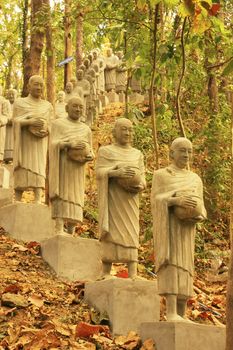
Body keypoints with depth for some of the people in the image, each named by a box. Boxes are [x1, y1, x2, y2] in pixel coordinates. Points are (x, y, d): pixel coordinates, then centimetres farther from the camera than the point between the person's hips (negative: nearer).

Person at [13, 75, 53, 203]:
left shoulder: (48, 106, 13)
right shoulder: (19, 103, 7)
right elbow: (16, 122, -4)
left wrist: (45, 131, -15)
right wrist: (31, 122, -21)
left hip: (40, 144, 1)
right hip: (24, 143, -1)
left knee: (38, 170, -12)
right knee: (22, 171, -8)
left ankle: (38, 201, -19)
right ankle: (17, 201, -5)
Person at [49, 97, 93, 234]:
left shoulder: (86, 129, 16)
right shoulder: (58, 124, 5)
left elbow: (90, 152, 15)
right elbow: (54, 144, -7)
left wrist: (88, 157, -9)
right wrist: (70, 144, -25)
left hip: (77, 169, 4)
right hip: (61, 166, -4)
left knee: (75, 199, -2)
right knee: (61, 194, -15)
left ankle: (71, 233, -1)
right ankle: (59, 230, -21)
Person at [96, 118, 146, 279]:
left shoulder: (138, 154, 15)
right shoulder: (105, 151, 6)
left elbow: (142, 177, 9)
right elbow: (100, 173, -7)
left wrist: (139, 186, -14)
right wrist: (117, 172, -24)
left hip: (129, 200, 3)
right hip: (112, 198, -3)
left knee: (131, 234, -6)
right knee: (111, 232, -8)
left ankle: (133, 275, -10)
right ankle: (106, 273, -3)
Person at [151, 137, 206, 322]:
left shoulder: (196, 179, 17)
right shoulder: (160, 175, 6)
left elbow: (201, 210, 11)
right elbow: (156, 201, -7)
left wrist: (196, 216, -12)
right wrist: (176, 200, -24)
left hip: (185, 231, 4)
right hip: (167, 229, -4)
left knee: (184, 269, 0)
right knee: (171, 264, -18)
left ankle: (181, 315, 3)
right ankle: (171, 313, -24)